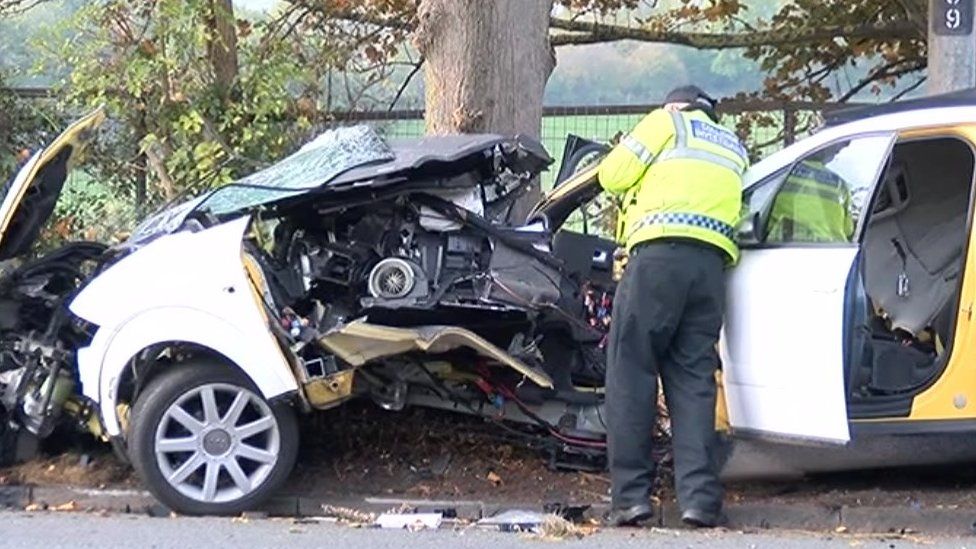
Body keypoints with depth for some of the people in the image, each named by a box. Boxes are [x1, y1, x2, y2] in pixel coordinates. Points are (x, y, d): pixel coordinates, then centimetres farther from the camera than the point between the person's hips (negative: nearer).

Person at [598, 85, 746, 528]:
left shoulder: (669, 121, 12)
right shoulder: (734, 148, 31)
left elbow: (612, 176, 5)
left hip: (661, 253, -5)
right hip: (712, 263, 5)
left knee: (631, 372, -2)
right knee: (694, 379, 5)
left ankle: (630, 495, -7)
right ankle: (700, 497, -6)